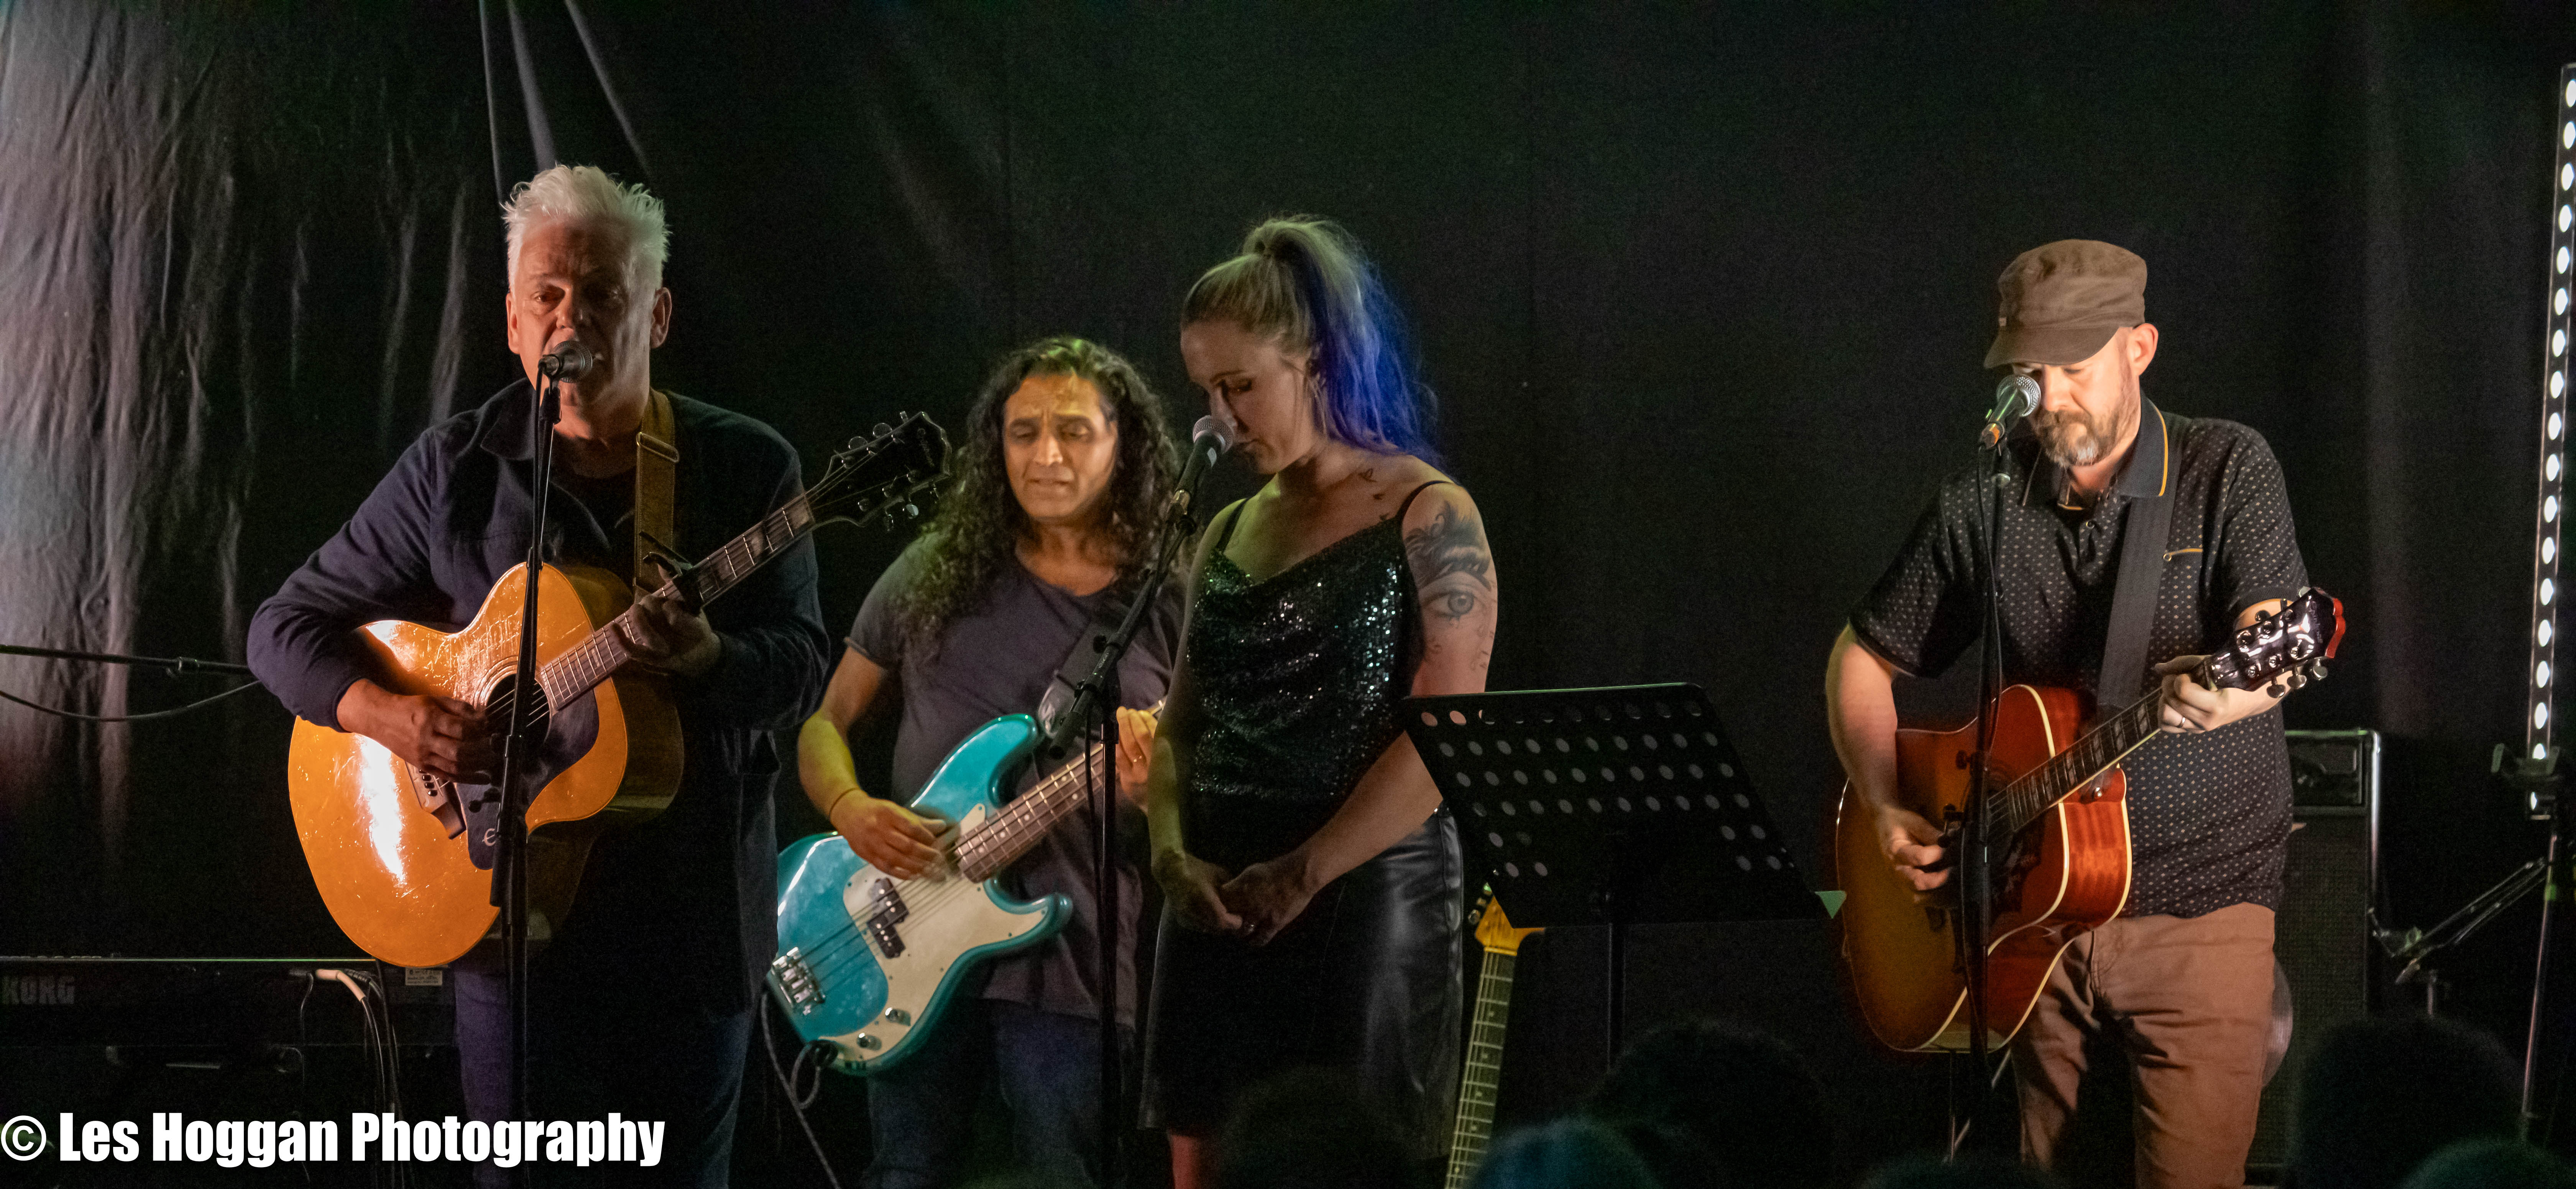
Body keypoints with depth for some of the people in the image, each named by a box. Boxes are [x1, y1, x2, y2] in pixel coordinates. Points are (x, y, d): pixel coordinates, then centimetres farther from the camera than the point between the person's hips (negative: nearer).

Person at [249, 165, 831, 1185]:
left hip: (692, 920, 1)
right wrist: (389, 716, -15)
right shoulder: (457, 472, 2)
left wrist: (706, 658, -26)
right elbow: (287, 628, 5)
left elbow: (803, 668, -3)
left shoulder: (746, 469, 3)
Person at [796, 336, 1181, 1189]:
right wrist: (851, 810, -7)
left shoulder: (1171, 607, 0)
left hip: (1074, 965, -2)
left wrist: (1145, 791, -21)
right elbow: (825, 723, 13)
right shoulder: (936, 575, 7)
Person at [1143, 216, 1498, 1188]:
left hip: (1365, 900, -6)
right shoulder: (1230, 535, 16)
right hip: (1219, 914, 6)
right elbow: (1182, 725, 16)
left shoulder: (1425, 519, -4)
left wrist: (1301, 875, -16)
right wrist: (1173, 851, -4)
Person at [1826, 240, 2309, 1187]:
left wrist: (2221, 693, -42)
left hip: (2197, 904, -3)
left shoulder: (2226, 470, -3)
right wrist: (1886, 810, 1)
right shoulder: (1982, 503, 6)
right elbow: (1863, 657, 16)